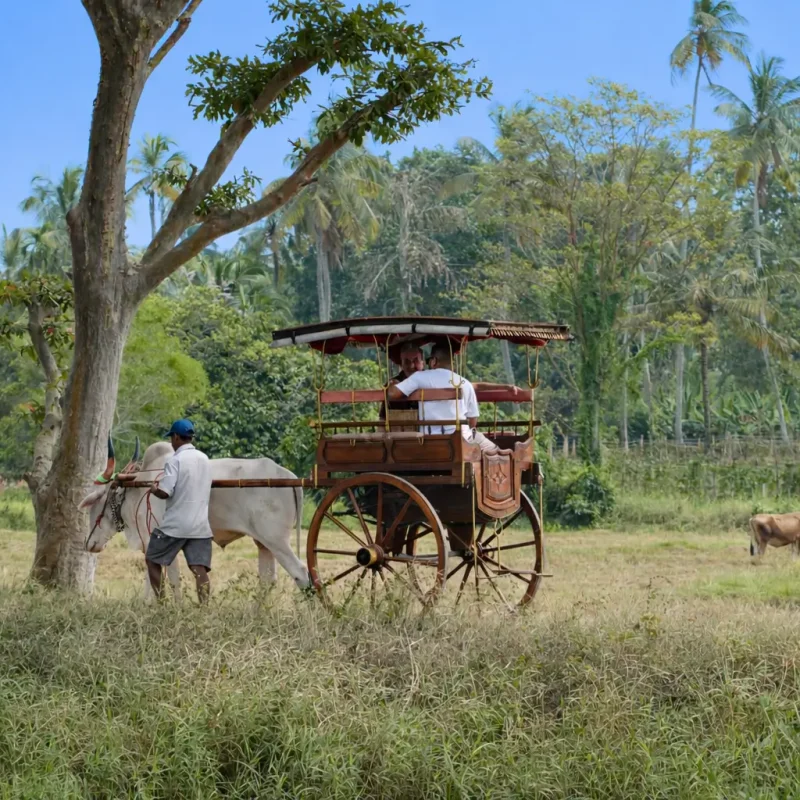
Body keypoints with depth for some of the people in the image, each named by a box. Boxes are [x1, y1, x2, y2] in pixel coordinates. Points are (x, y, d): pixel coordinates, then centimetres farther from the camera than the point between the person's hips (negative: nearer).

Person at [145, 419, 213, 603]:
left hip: (175, 524, -5)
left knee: (153, 560, 12)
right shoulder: (205, 459, 12)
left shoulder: (175, 460, -10)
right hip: (200, 525, 5)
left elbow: (164, 492, -17)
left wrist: (154, 489, 5)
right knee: (200, 569, -1)